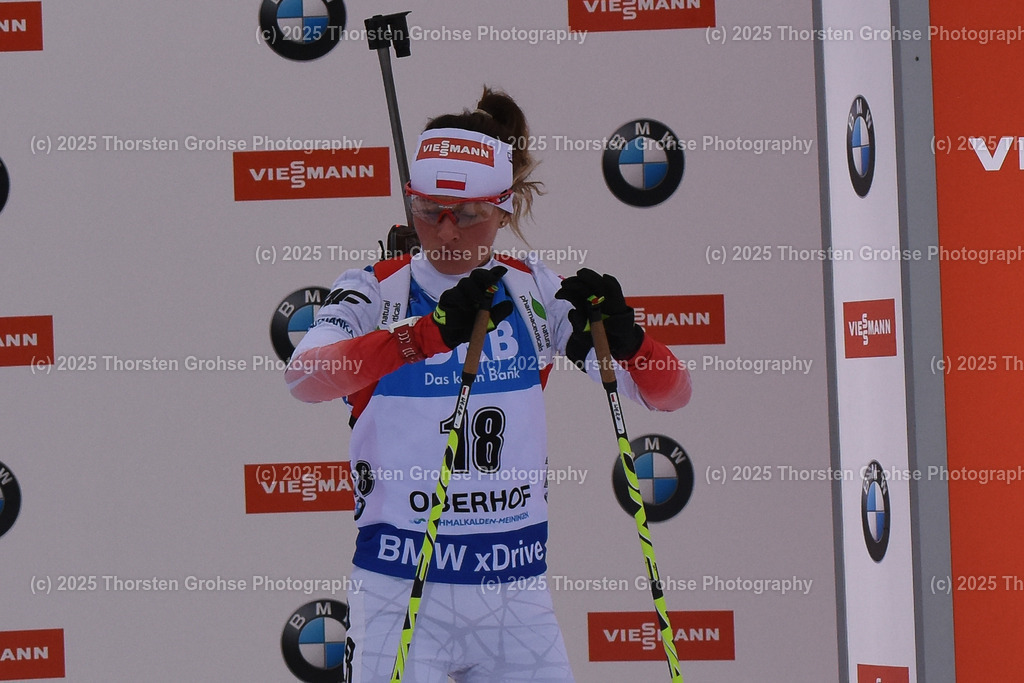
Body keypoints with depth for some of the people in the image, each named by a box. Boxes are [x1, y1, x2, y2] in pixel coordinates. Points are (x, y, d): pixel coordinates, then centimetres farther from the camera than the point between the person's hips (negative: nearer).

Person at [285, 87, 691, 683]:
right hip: (401, 589, -3)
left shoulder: (536, 293, 4)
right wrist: (432, 332, -41)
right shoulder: (375, 292, -5)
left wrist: (623, 337, -22)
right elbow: (305, 377, -26)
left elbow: (670, 393, 1)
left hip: (516, 592, 3)